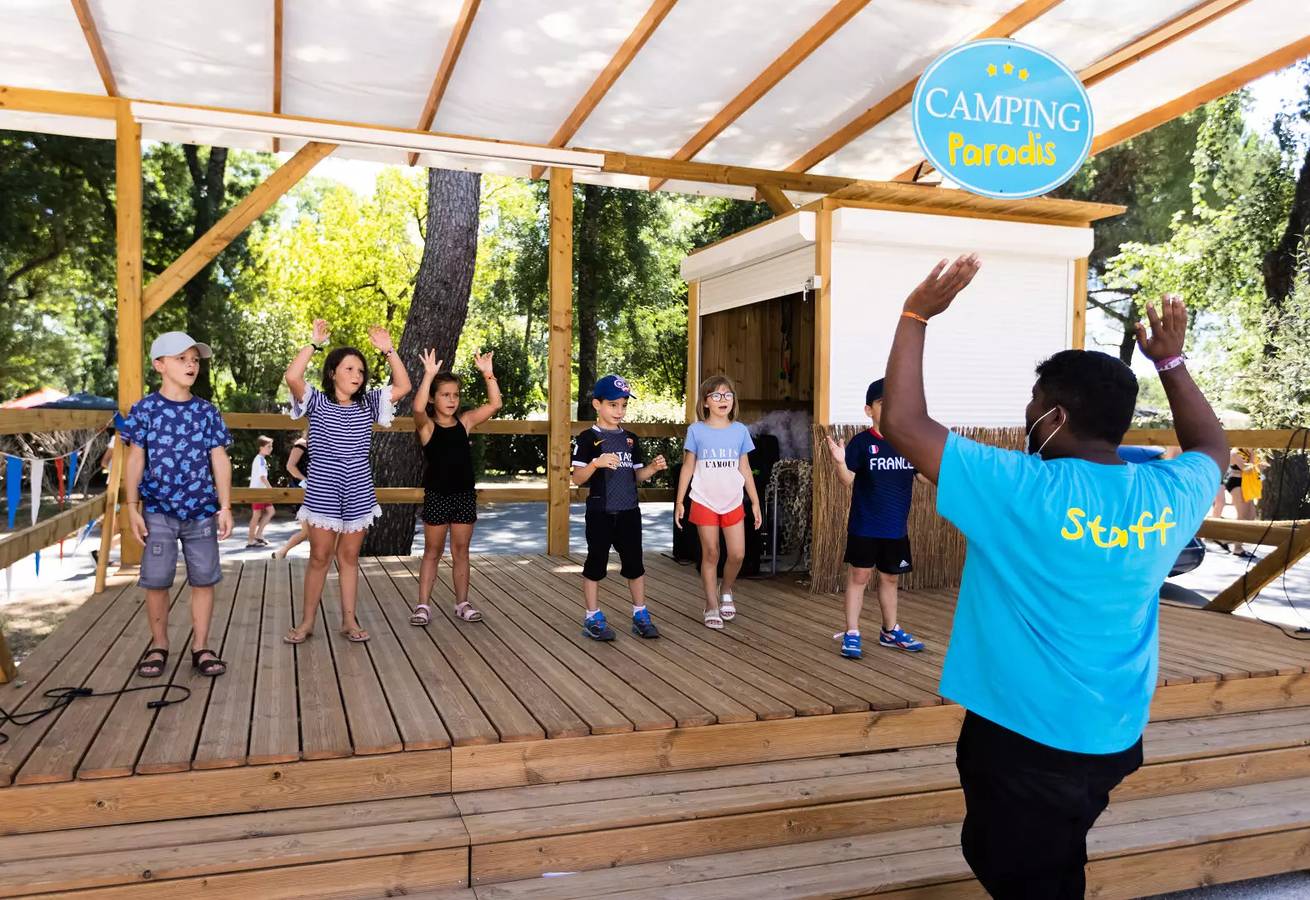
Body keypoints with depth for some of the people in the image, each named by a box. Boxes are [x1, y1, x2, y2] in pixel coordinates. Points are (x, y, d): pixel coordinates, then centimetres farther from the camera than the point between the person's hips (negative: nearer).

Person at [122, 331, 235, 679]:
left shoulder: (207, 411, 4)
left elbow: (220, 461, 4)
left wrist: (225, 507, 0)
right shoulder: (145, 409, -2)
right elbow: (136, 460, 0)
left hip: (202, 510, 2)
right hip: (158, 510, -2)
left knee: (204, 579, 5)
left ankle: (200, 647, 15)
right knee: (156, 580, 4)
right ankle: (158, 645, 21)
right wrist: (132, 508, -3)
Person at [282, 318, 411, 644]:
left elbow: (403, 386, 2)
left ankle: (349, 619, 17)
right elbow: (292, 376, -19)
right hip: (323, 491, -3)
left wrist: (388, 350, -4)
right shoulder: (317, 402, -1)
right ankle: (307, 621, 15)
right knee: (319, 556, 3)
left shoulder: (367, 404, 8)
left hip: (359, 492, 3)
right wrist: (315, 342, -17)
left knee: (349, 556, 10)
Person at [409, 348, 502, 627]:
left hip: (465, 494, 3)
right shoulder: (427, 425, -7)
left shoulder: (465, 421, 3)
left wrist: (487, 373, -15)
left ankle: (462, 603, 20)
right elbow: (418, 408, -29)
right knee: (432, 552, 6)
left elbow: (495, 404, -5)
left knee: (461, 551, 11)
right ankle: (423, 605, 14)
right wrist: (429, 375, -35)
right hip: (436, 496, -3)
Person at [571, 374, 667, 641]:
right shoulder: (588, 438, -6)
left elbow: (636, 475, 14)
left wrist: (652, 468, -5)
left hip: (629, 510, 5)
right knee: (596, 563, 4)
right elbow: (577, 478, -11)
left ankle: (640, 615, 21)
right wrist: (597, 462, -27)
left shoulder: (630, 439, 10)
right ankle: (593, 619, 14)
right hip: (600, 511, -4)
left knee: (634, 563, 10)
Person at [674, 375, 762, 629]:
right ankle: (711, 606, 16)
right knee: (710, 554, 4)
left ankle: (725, 591, 28)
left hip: (733, 503, 2)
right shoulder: (696, 430, -3)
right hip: (704, 502, -2)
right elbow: (688, 468, 1)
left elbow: (745, 469, 8)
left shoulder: (740, 430, 3)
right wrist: (679, 502, -2)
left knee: (737, 554, 0)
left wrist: (755, 503, 7)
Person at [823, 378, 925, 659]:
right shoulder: (862, 442, -9)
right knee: (859, 576, 3)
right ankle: (851, 633, 11)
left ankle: (890, 631, 32)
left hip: (897, 526, 4)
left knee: (889, 578, 18)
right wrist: (840, 462, -31)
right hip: (865, 525, -4)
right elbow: (848, 479, -13)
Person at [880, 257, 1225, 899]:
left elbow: (903, 423, -22)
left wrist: (916, 315, -15)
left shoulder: (1025, 492, -25)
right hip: (1115, 739, 7)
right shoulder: (1167, 495, -7)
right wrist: (1171, 360, 18)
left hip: (1024, 740, -6)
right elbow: (1212, 446, 18)